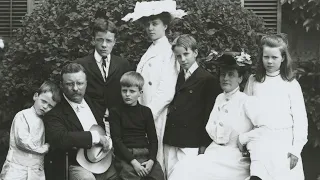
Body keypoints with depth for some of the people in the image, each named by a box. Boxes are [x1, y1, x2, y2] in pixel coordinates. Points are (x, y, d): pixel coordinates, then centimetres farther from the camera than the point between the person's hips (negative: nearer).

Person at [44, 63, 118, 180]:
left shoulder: (92, 103, 12)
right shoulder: (54, 113, -10)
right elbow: (59, 138, -27)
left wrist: (107, 141, -2)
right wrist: (95, 136, -23)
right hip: (77, 166, -7)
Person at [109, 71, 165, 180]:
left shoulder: (146, 111, 12)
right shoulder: (115, 112, 4)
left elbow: (153, 138, 9)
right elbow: (116, 140, -4)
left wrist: (152, 159, -9)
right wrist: (133, 161, -14)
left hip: (146, 154, 2)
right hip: (125, 156, -2)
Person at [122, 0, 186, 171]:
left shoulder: (169, 52, -9)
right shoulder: (150, 51, 14)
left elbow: (166, 92, -17)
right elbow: (142, 86, 12)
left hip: (157, 116, -7)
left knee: (155, 158, -1)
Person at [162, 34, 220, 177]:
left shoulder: (207, 79, -5)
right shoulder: (177, 78, 14)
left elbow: (210, 114, -7)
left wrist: (204, 144, -9)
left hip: (190, 144, -6)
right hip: (170, 141, 6)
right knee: (171, 176, 7)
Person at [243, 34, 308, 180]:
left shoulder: (291, 84, 6)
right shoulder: (253, 81, 12)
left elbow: (300, 118, 4)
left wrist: (296, 149, -3)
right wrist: (242, 139, 5)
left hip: (284, 141, 0)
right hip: (260, 138, 0)